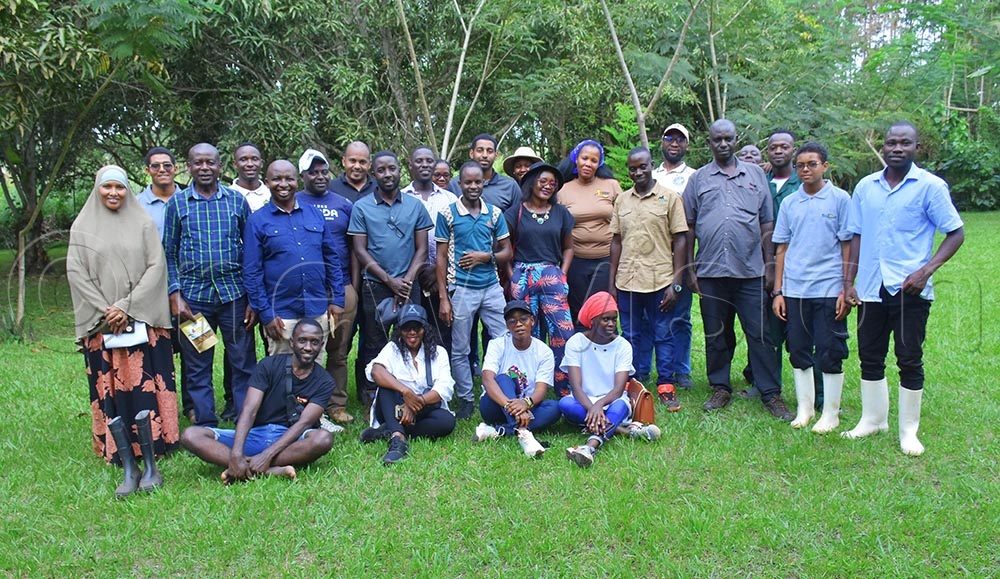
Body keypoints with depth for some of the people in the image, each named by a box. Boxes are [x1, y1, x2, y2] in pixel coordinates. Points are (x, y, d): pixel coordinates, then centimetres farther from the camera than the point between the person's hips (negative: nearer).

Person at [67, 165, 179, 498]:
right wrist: (105, 311, -8)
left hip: (143, 322, -1)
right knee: (112, 393, 0)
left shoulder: (142, 223, 5)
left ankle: (151, 465, 1)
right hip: (101, 325, 1)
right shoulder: (82, 228, 8)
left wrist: (128, 307, -11)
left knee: (144, 389, -5)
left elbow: (156, 266, -2)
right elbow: (76, 273, 3)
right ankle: (128, 468, 4)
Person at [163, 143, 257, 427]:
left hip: (234, 294, 0)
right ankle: (206, 427, 20)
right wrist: (175, 295, -3)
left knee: (243, 363, 3)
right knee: (197, 367, 8)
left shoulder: (237, 200, 5)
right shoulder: (177, 203, 6)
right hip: (194, 296, 1)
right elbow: (169, 254, 8)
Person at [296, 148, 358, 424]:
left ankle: (337, 405, 15)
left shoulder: (343, 204, 13)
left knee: (339, 351, 6)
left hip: (342, 288, 2)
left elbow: (353, 248, 13)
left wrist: (354, 287, 7)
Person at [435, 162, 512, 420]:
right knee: (460, 350, 5)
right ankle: (466, 400, 19)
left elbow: (507, 252, 10)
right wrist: (443, 298, -5)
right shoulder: (447, 213, -1)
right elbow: (441, 257, 0)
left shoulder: (495, 213, 7)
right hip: (461, 290, -2)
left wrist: (485, 256, -12)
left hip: (492, 288, 2)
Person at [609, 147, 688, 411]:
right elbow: (616, 241, 11)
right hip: (627, 281, 3)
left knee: (664, 336, 5)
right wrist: (612, 282, 7)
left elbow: (680, 241, -2)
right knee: (630, 337, 11)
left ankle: (665, 387, 16)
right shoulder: (622, 200, 10)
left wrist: (676, 283, -8)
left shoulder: (670, 198, -1)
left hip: (660, 280, -3)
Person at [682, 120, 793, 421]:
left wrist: (769, 265, 4)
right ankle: (720, 389, 21)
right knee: (716, 336, 9)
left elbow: (767, 224, 10)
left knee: (760, 334, 1)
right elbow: (689, 227, 8)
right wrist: (690, 269, 3)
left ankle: (771, 394, 8)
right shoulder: (698, 179, 9)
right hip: (711, 272, 1)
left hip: (750, 271, 0)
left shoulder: (755, 175, 11)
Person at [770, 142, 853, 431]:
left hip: (828, 290, -4)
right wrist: (777, 291, 7)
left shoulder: (840, 199, -1)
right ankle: (804, 408, 23)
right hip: (794, 290, 4)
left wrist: (847, 290, -6)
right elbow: (781, 248, 11)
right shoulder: (789, 203, 9)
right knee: (798, 351, 10)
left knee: (829, 354, 1)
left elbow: (848, 246, -1)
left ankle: (830, 414, 13)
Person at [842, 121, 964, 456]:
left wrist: (927, 270, -15)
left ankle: (908, 431, 17)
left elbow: (956, 233, -3)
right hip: (870, 289, 4)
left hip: (909, 291, -4)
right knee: (870, 358, 12)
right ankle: (873, 419, 29)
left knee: (910, 361, 4)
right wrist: (849, 282, 8)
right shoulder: (865, 187, 8)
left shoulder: (930, 186, -4)